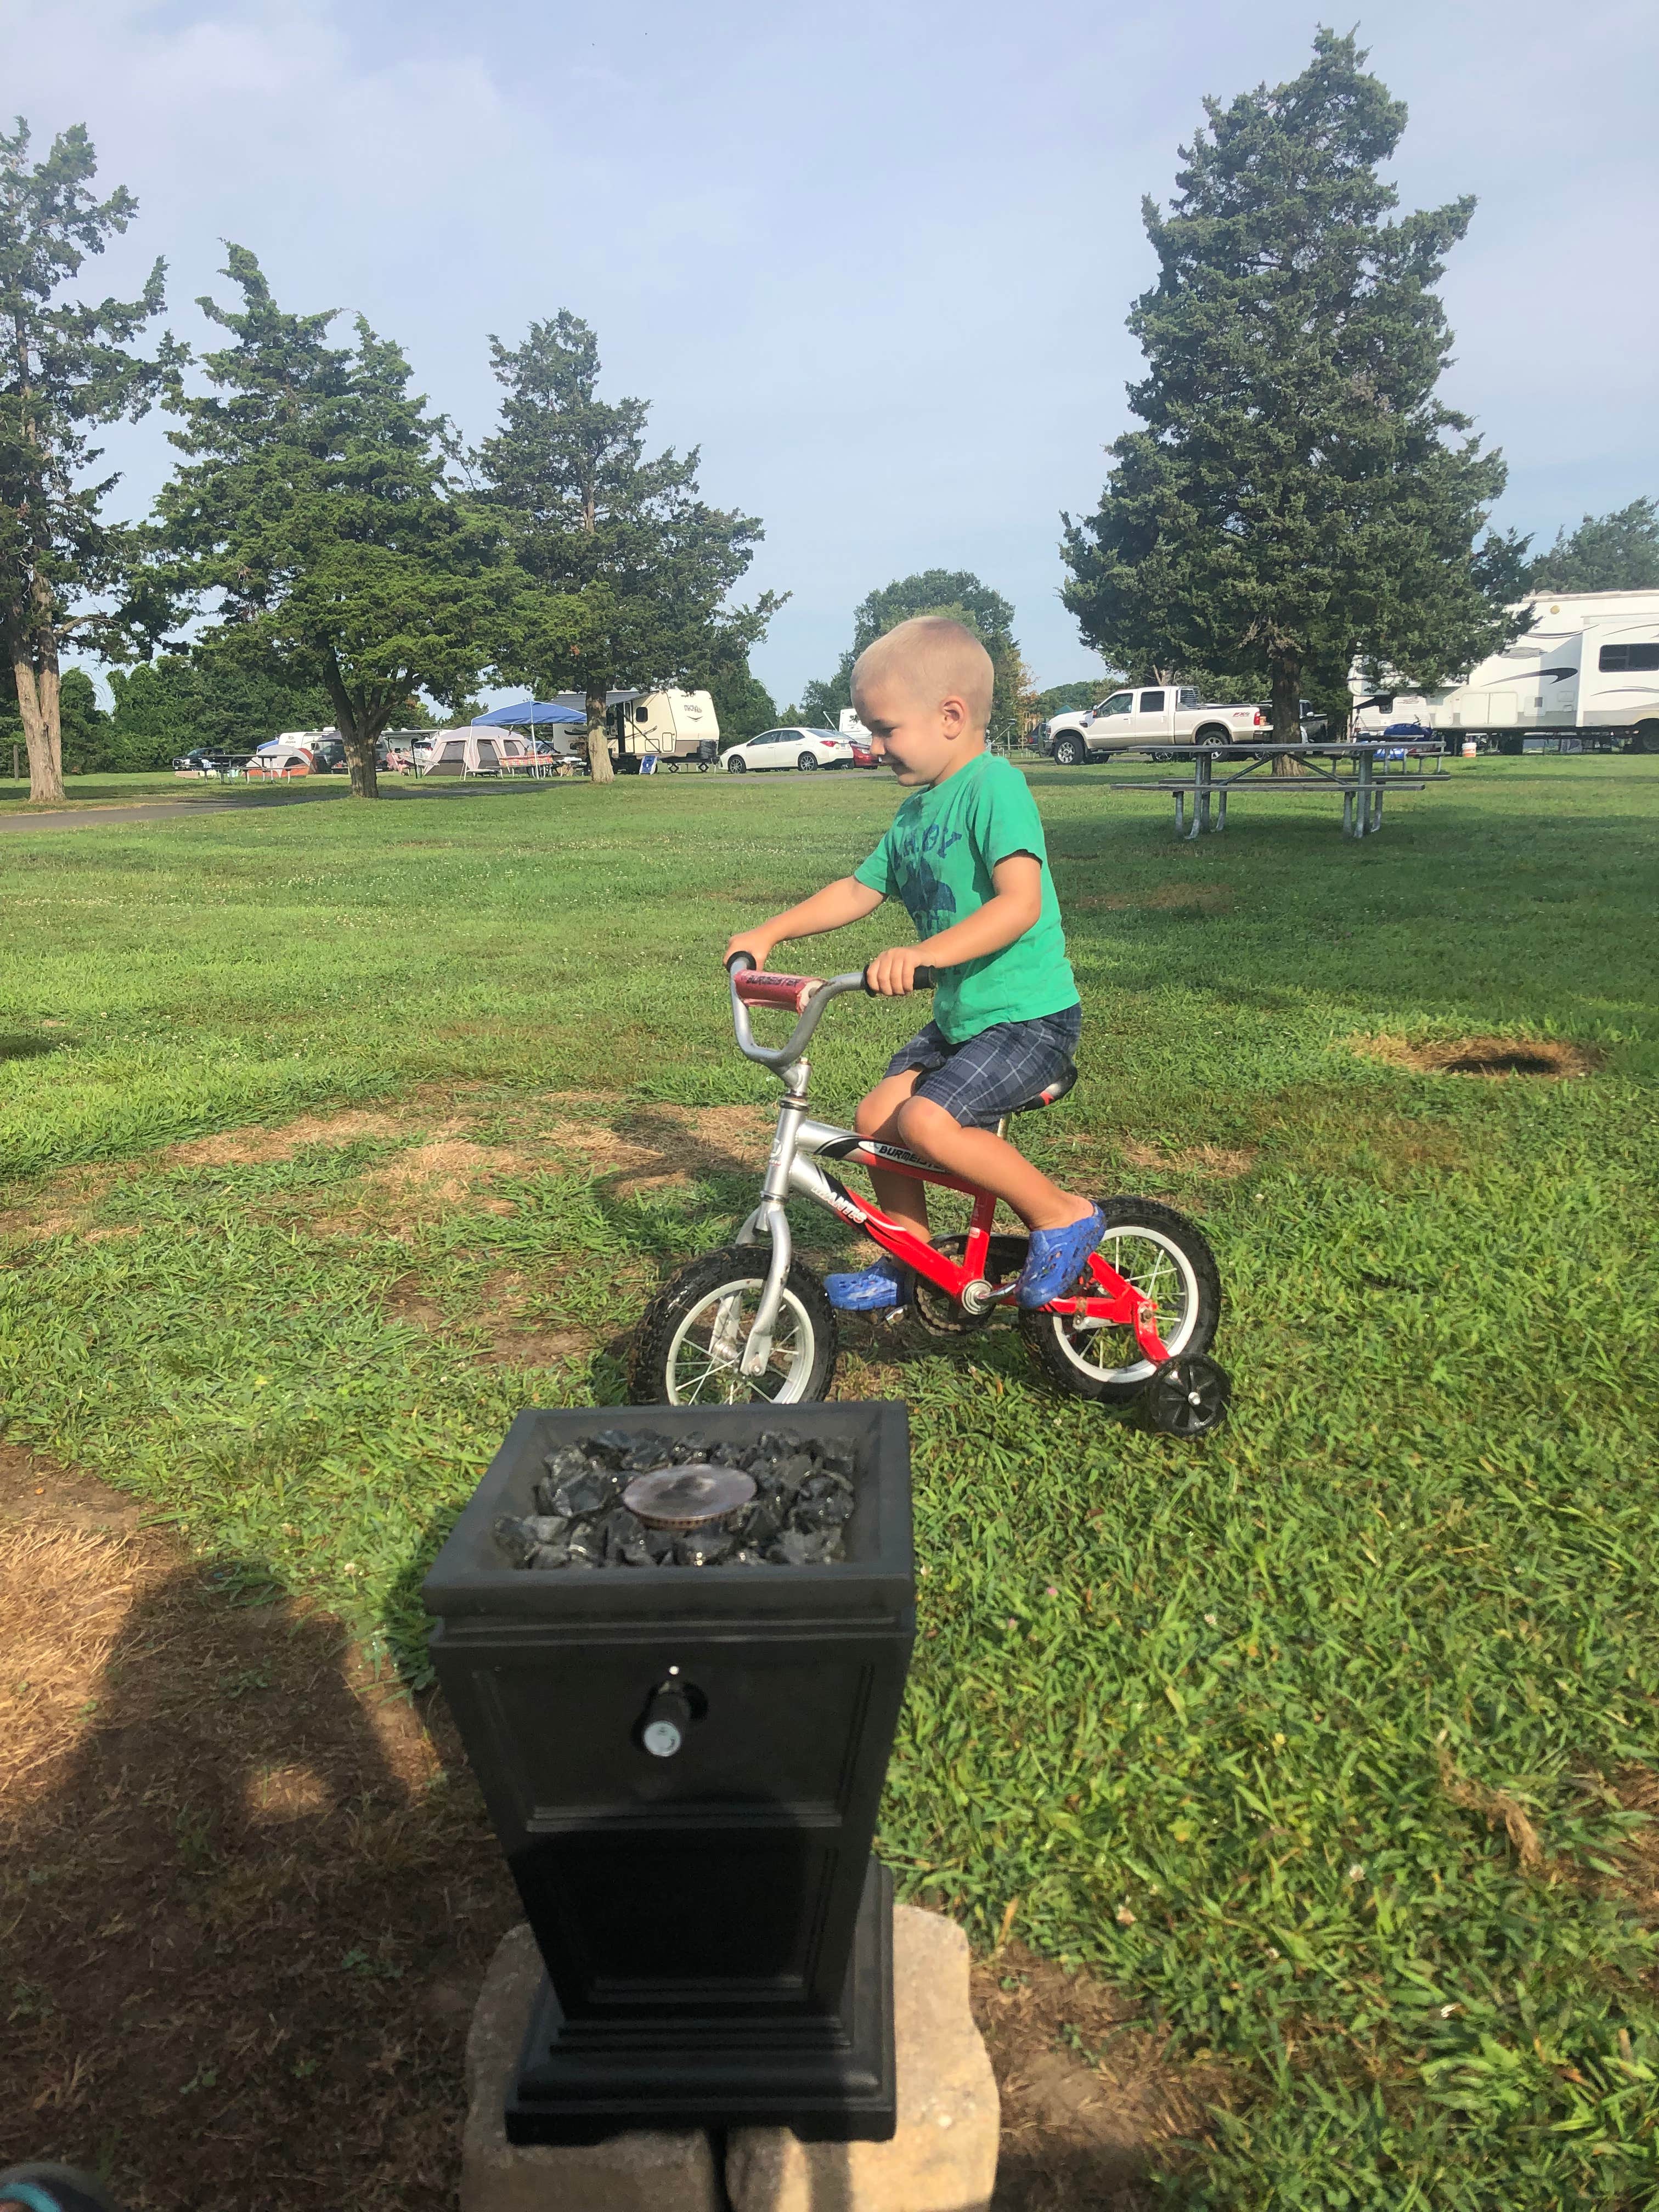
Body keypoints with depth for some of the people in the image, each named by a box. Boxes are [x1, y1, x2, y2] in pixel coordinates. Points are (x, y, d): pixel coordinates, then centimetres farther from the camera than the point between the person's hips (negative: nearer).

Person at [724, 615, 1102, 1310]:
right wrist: (768, 934, 13)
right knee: (877, 1116, 4)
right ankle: (907, 1265, 20)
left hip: (1029, 1013, -9)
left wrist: (923, 953, -41)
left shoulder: (994, 786, -17)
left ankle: (1063, 1215, -7)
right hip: (961, 1015, 9)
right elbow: (858, 890, 19)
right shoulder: (916, 812, 11)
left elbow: (1021, 902, -30)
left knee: (927, 1121, -24)